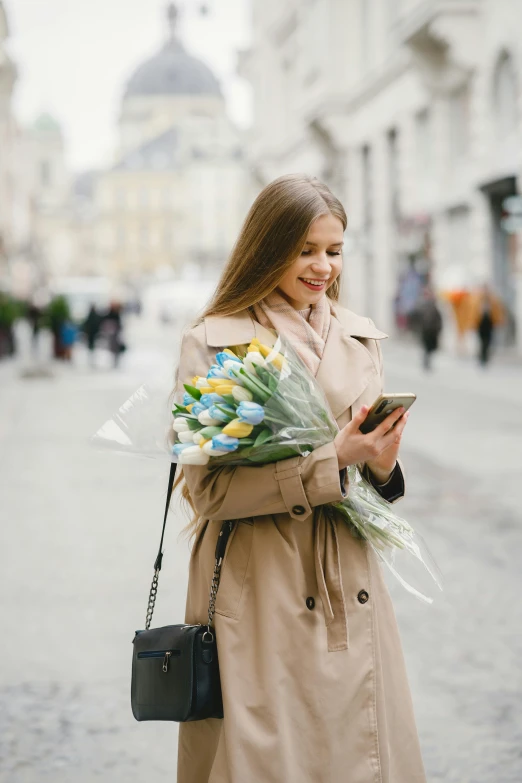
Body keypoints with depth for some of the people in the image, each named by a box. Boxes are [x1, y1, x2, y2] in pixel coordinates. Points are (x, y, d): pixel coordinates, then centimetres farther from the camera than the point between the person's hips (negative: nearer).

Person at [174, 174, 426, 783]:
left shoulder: (360, 338, 10)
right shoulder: (212, 342, -6)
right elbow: (207, 488, -12)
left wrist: (382, 465, -9)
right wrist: (330, 461, -20)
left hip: (349, 588, 5)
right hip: (257, 590, -4)